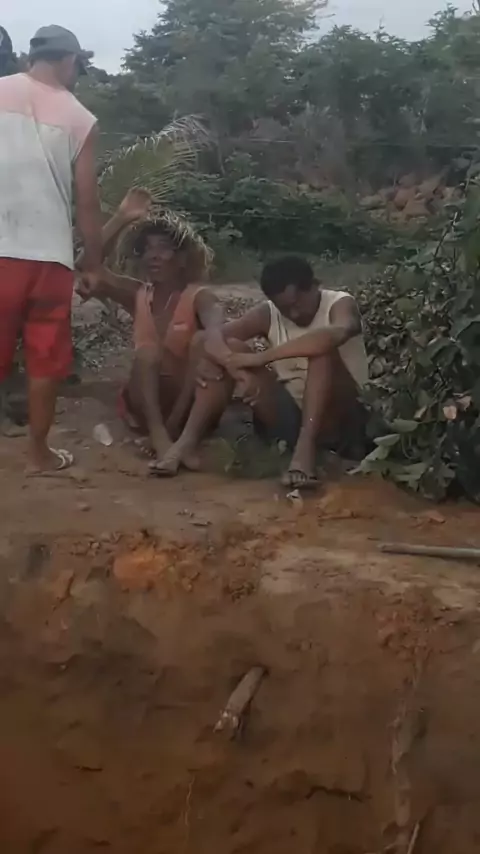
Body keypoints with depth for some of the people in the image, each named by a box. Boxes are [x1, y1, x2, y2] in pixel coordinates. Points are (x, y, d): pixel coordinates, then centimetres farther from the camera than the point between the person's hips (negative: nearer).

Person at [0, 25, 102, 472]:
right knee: (45, 360, 10)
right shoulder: (79, 118, 1)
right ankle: (39, 452, 18)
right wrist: (94, 264, 12)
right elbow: (86, 202, 2)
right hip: (49, 256, -1)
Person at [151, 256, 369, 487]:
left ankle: (306, 445, -38)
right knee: (231, 350, -12)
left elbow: (335, 335, -37)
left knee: (322, 350, -30)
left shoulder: (340, 304, -11)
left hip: (338, 420, -4)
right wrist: (240, 371, -33)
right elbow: (210, 339, -12)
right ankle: (188, 440, -21)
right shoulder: (267, 314, 0)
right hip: (288, 418, 4)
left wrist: (261, 357, -37)